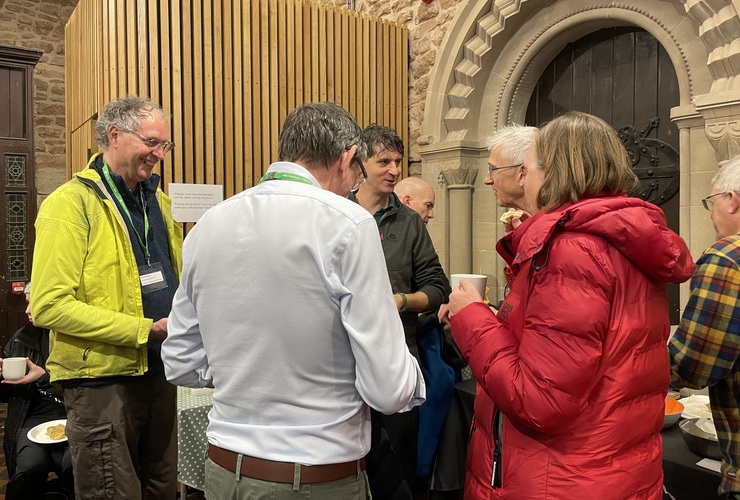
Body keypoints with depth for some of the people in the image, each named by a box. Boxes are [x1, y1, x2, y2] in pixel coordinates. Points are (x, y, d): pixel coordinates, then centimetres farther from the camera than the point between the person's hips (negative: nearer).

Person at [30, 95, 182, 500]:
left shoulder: (156, 198, 10)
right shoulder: (71, 203, -12)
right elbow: (48, 306, -20)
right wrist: (145, 329, -22)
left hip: (159, 371, 7)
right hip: (103, 379, -7)